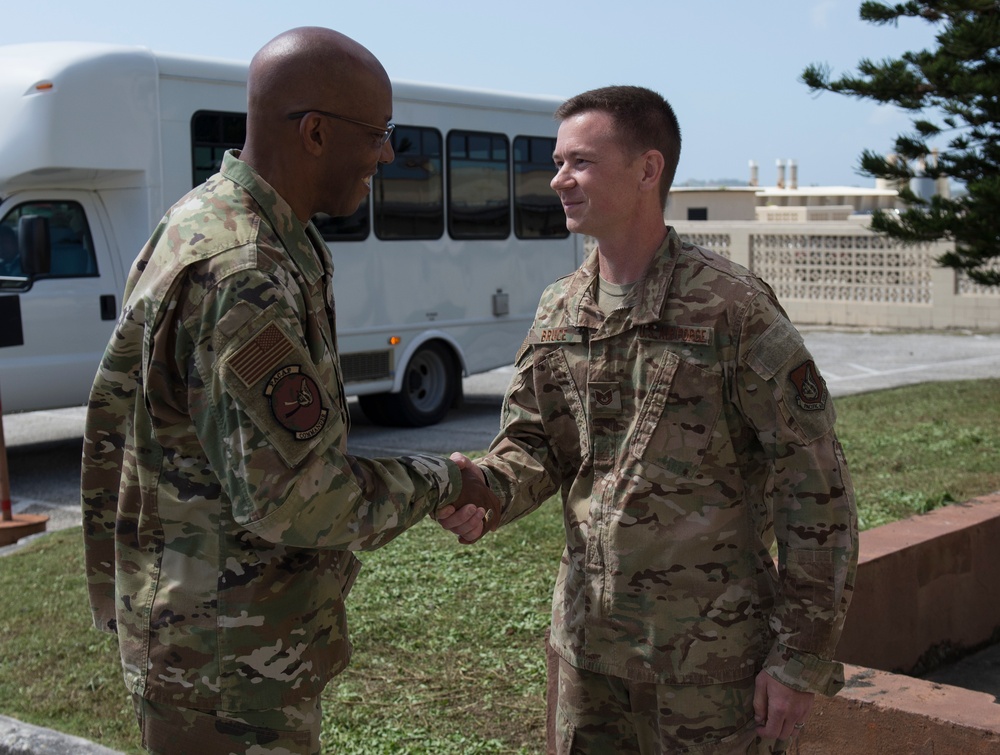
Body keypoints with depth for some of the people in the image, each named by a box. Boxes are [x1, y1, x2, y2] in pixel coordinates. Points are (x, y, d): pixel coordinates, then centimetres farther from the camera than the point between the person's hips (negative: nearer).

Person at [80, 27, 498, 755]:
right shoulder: (244, 277, -27)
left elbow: (114, 403, 14)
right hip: (229, 666, -10)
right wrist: (439, 484, -12)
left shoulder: (199, 223, 7)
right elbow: (297, 498, -28)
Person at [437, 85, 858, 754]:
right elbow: (534, 442, 12)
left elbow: (816, 490, -12)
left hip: (712, 651, -5)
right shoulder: (560, 310, 5)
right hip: (589, 636, 6)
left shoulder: (731, 306, -13)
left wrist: (803, 657, -12)